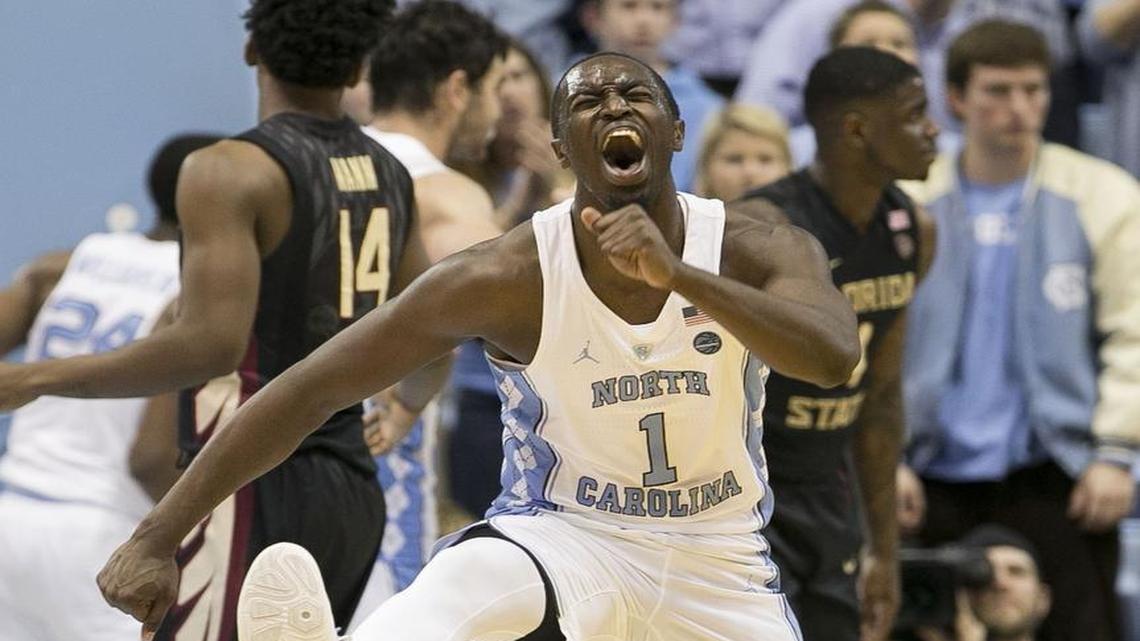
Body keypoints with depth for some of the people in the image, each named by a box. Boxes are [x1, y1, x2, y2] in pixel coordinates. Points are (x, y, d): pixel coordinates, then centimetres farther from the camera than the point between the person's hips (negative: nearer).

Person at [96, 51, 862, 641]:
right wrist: (158, 536, -23)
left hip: (721, 569, 3)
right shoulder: (510, 277, -16)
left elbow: (834, 357, -35)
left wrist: (677, 273, -47)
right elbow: (312, 387, -17)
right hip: (567, 538, -3)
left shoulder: (763, 252, -13)